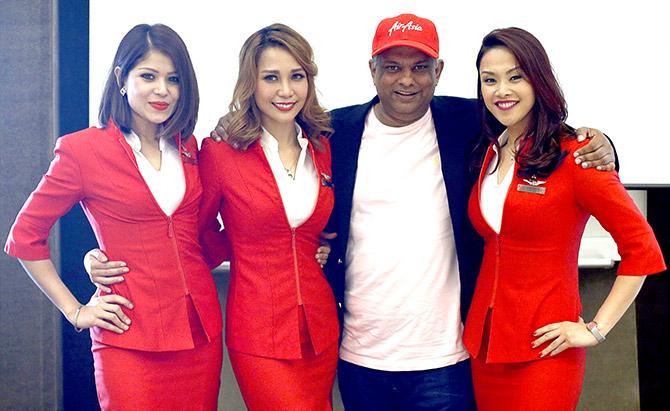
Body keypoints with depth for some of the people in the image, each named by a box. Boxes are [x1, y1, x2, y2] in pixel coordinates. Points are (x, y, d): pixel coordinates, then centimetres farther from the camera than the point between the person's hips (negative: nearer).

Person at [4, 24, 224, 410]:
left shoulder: (188, 147, 9)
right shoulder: (83, 149, -6)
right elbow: (25, 237, 0)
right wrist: (75, 311, -2)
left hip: (201, 331, 5)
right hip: (130, 341, -5)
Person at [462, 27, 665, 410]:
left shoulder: (573, 156, -11)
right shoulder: (488, 154, 7)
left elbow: (643, 250, -10)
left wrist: (596, 330, -11)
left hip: (543, 350, -5)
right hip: (483, 342, 6)